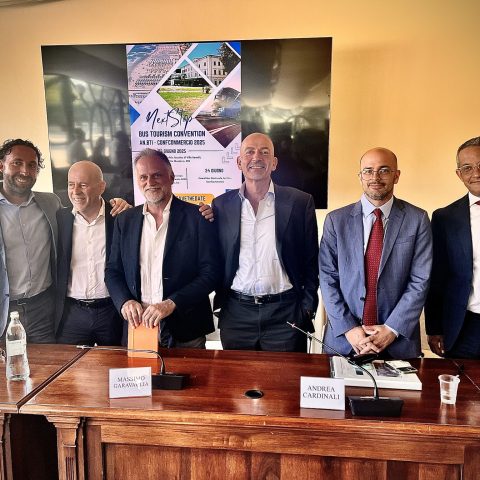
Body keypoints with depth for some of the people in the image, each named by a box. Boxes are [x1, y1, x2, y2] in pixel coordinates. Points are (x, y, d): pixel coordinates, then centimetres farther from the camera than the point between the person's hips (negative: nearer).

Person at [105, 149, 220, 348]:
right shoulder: (125, 220, 6)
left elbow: (210, 273, -10)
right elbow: (113, 271, 9)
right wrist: (125, 301, -10)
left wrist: (171, 304, -20)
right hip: (137, 326, 3)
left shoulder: (197, 217, -6)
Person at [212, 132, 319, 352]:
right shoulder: (221, 204, 5)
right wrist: (220, 301, 5)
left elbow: (311, 261, 2)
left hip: (285, 313, -1)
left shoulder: (300, 202, -1)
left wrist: (307, 309, -2)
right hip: (236, 314, 2)